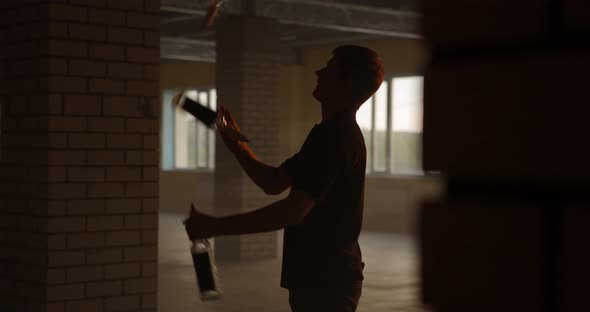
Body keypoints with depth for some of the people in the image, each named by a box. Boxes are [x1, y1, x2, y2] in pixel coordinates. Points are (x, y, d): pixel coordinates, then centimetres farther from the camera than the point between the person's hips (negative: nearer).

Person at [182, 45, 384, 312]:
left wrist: (216, 226, -24)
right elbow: (274, 183, 16)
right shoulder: (337, 133, 15)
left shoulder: (335, 136, -19)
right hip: (319, 277, 10)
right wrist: (237, 146, 3)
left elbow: (295, 210, -27)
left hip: (325, 281, -10)